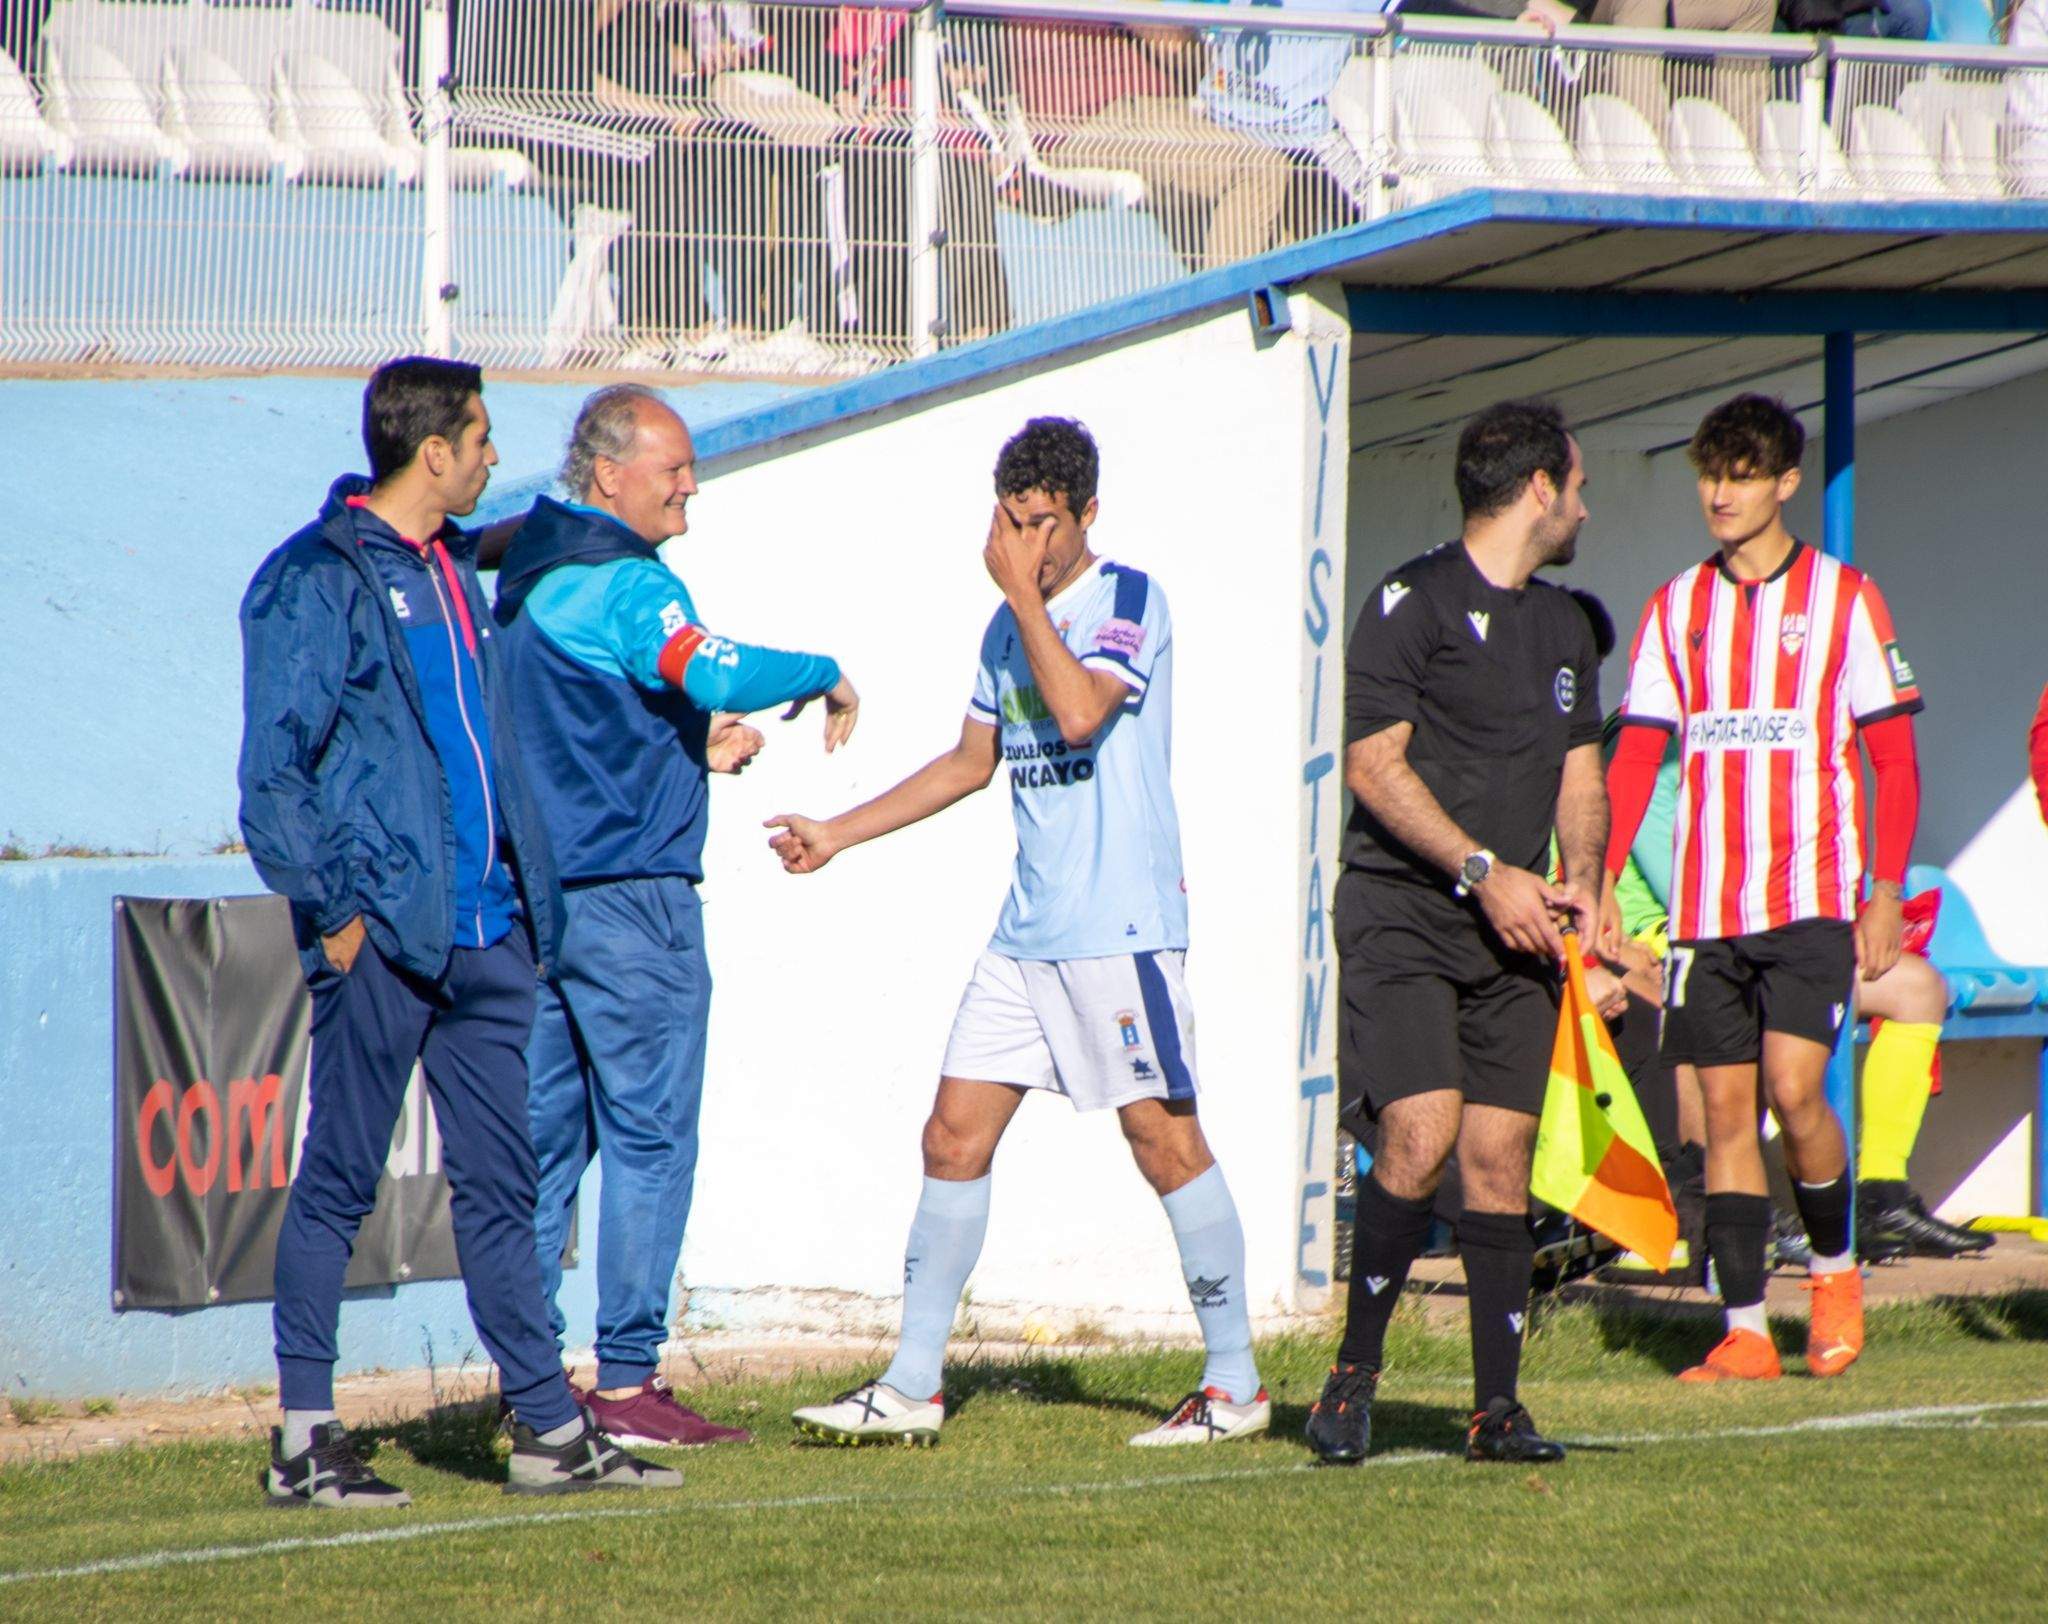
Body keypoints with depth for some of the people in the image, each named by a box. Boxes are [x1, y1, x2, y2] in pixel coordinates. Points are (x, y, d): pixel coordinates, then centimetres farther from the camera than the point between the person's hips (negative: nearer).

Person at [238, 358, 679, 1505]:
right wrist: (330, 912, -16)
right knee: (340, 1183, -2)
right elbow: (273, 771, -13)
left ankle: (551, 1429, 10)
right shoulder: (318, 582, -8)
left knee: (501, 1182, 9)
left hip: (485, 935, 8)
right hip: (381, 936, -8)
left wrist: (525, 900, 19)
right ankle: (305, 1440, 3)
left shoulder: (457, 568, 17)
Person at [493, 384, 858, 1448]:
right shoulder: (624, 582, -14)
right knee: (648, 1137, -4)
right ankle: (625, 1380, -5)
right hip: (628, 891, -9)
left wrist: (695, 745, 13)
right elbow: (719, 674, -29)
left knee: (547, 1135, 9)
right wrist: (827, 675, -12)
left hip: (536, 892, 9)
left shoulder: (524, 575, 16)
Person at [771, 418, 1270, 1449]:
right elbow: (973, 759, 26)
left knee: (1164, 1135, -6)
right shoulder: (1009, 625, 15)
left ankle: (1236, 1384, 2)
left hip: (1122, 927, -8)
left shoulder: (1128, 601, -7)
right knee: (955, 1133, 4)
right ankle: (911, 1388, 8)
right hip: (1027, 931, 8)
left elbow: (1079, 711, -25)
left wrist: (1023, 592, -16)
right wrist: (837, 835, 25)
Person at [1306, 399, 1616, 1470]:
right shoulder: (1413, 602, -6)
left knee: (1499, 1157, 1)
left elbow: (1579, 776, 22)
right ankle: (1354, 1374, -3)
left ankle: (1498, 1409, 5)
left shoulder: (1562, 626, 18)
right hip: (1400, 911, -6)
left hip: (1515, 934, 6)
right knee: (1420, 1137, -18)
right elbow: (1374, 764, -11)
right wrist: (1487, 873, -15)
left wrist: (1579, 883, 3)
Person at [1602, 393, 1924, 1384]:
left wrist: (1887, 889, -7)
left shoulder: (1844, 598, 2)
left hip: (1811, 898, -4)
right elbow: (1636, 754, 11)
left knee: (1793, 1089, -16)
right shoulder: (1676, 609, 11)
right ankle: (1745, 1331, 4)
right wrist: (1597, 882, 1)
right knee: (1725, 1107, 1)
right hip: (1704, 905, 4)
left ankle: (1834, 1266, 8)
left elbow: (1894, 756, 1)